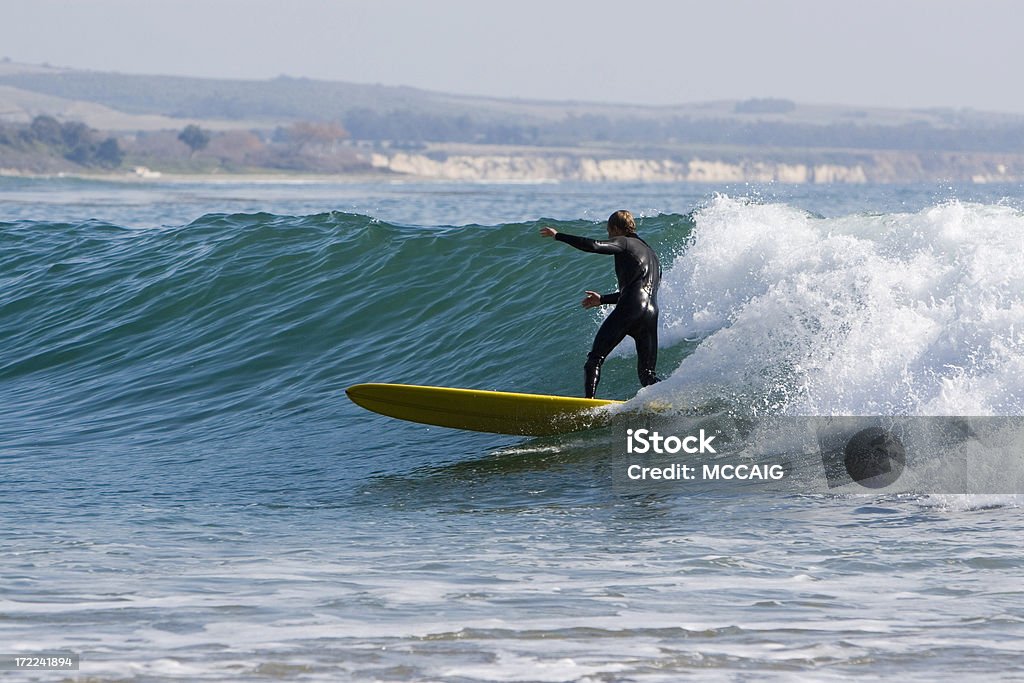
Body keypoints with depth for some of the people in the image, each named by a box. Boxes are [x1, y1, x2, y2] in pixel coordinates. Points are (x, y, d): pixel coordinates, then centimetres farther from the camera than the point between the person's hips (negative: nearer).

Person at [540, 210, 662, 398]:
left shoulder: (624, 243, 8)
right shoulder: (650, 252, 33)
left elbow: (593, 246, -10)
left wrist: (558, 236, -1)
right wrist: (602, 299, 47)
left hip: (631, 309, -7)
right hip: (652, 313, 7)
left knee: (596, 357, -8)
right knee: (647, 376, 11)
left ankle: (589, 399, -27)